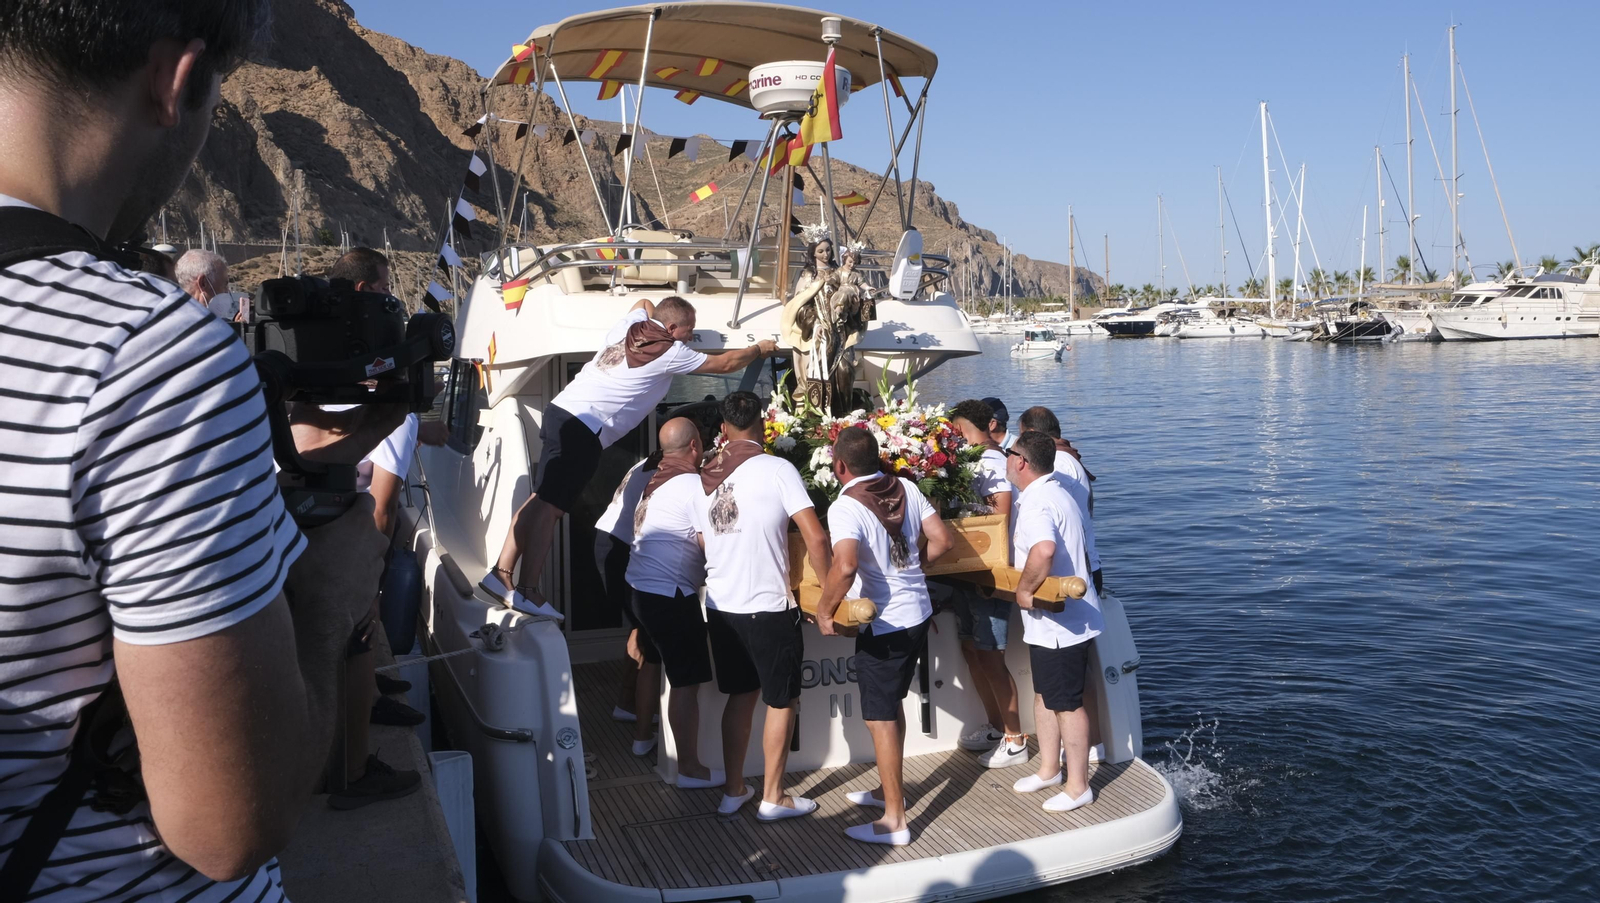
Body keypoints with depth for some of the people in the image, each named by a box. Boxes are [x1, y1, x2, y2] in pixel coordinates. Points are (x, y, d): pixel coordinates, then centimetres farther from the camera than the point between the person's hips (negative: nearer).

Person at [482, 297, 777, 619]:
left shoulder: (631, 323, 17)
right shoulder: (671, 352, -3)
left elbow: (644, 301, 44)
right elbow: (724, 363, 11)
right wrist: (759, 349, 25)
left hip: (562, 410, 8)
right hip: (586, 427, -8)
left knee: (542, 501, 8)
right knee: (550, 507, -10)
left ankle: (502, 573, 6)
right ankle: (527, 591, -10)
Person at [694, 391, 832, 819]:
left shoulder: (705, 478, 4)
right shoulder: (777, 469, -13)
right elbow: (816, 538, -17)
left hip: (720, 606, 6)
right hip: (768, 608, -5)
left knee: (741, 696, 20)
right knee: (781, 701, 11)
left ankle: (733, 790, 28)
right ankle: (773, 797, 19)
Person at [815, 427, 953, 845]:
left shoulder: (845, 507, -19)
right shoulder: (906, 489, 1)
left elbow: (845, 566, -34)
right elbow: (943, 539, 3)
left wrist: (824, 610, -20)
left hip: (883, 624, -8)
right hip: (918, 611, 8)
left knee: (880, 717, 3)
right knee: (892, 704, 23)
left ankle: (894, 820, 10)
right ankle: (889, 788, 38)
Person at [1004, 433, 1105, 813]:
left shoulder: (1036, 503, -23)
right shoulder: (1053, 493, 12)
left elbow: (1043, 550, -42)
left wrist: (1024, 590, -28)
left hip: (1059, 622, -11)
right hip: (1051, 620, 11)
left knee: (1067, 703, 1)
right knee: (1045, 695, 20)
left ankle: (1078, 786, 12)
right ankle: (1049, 770, 33)